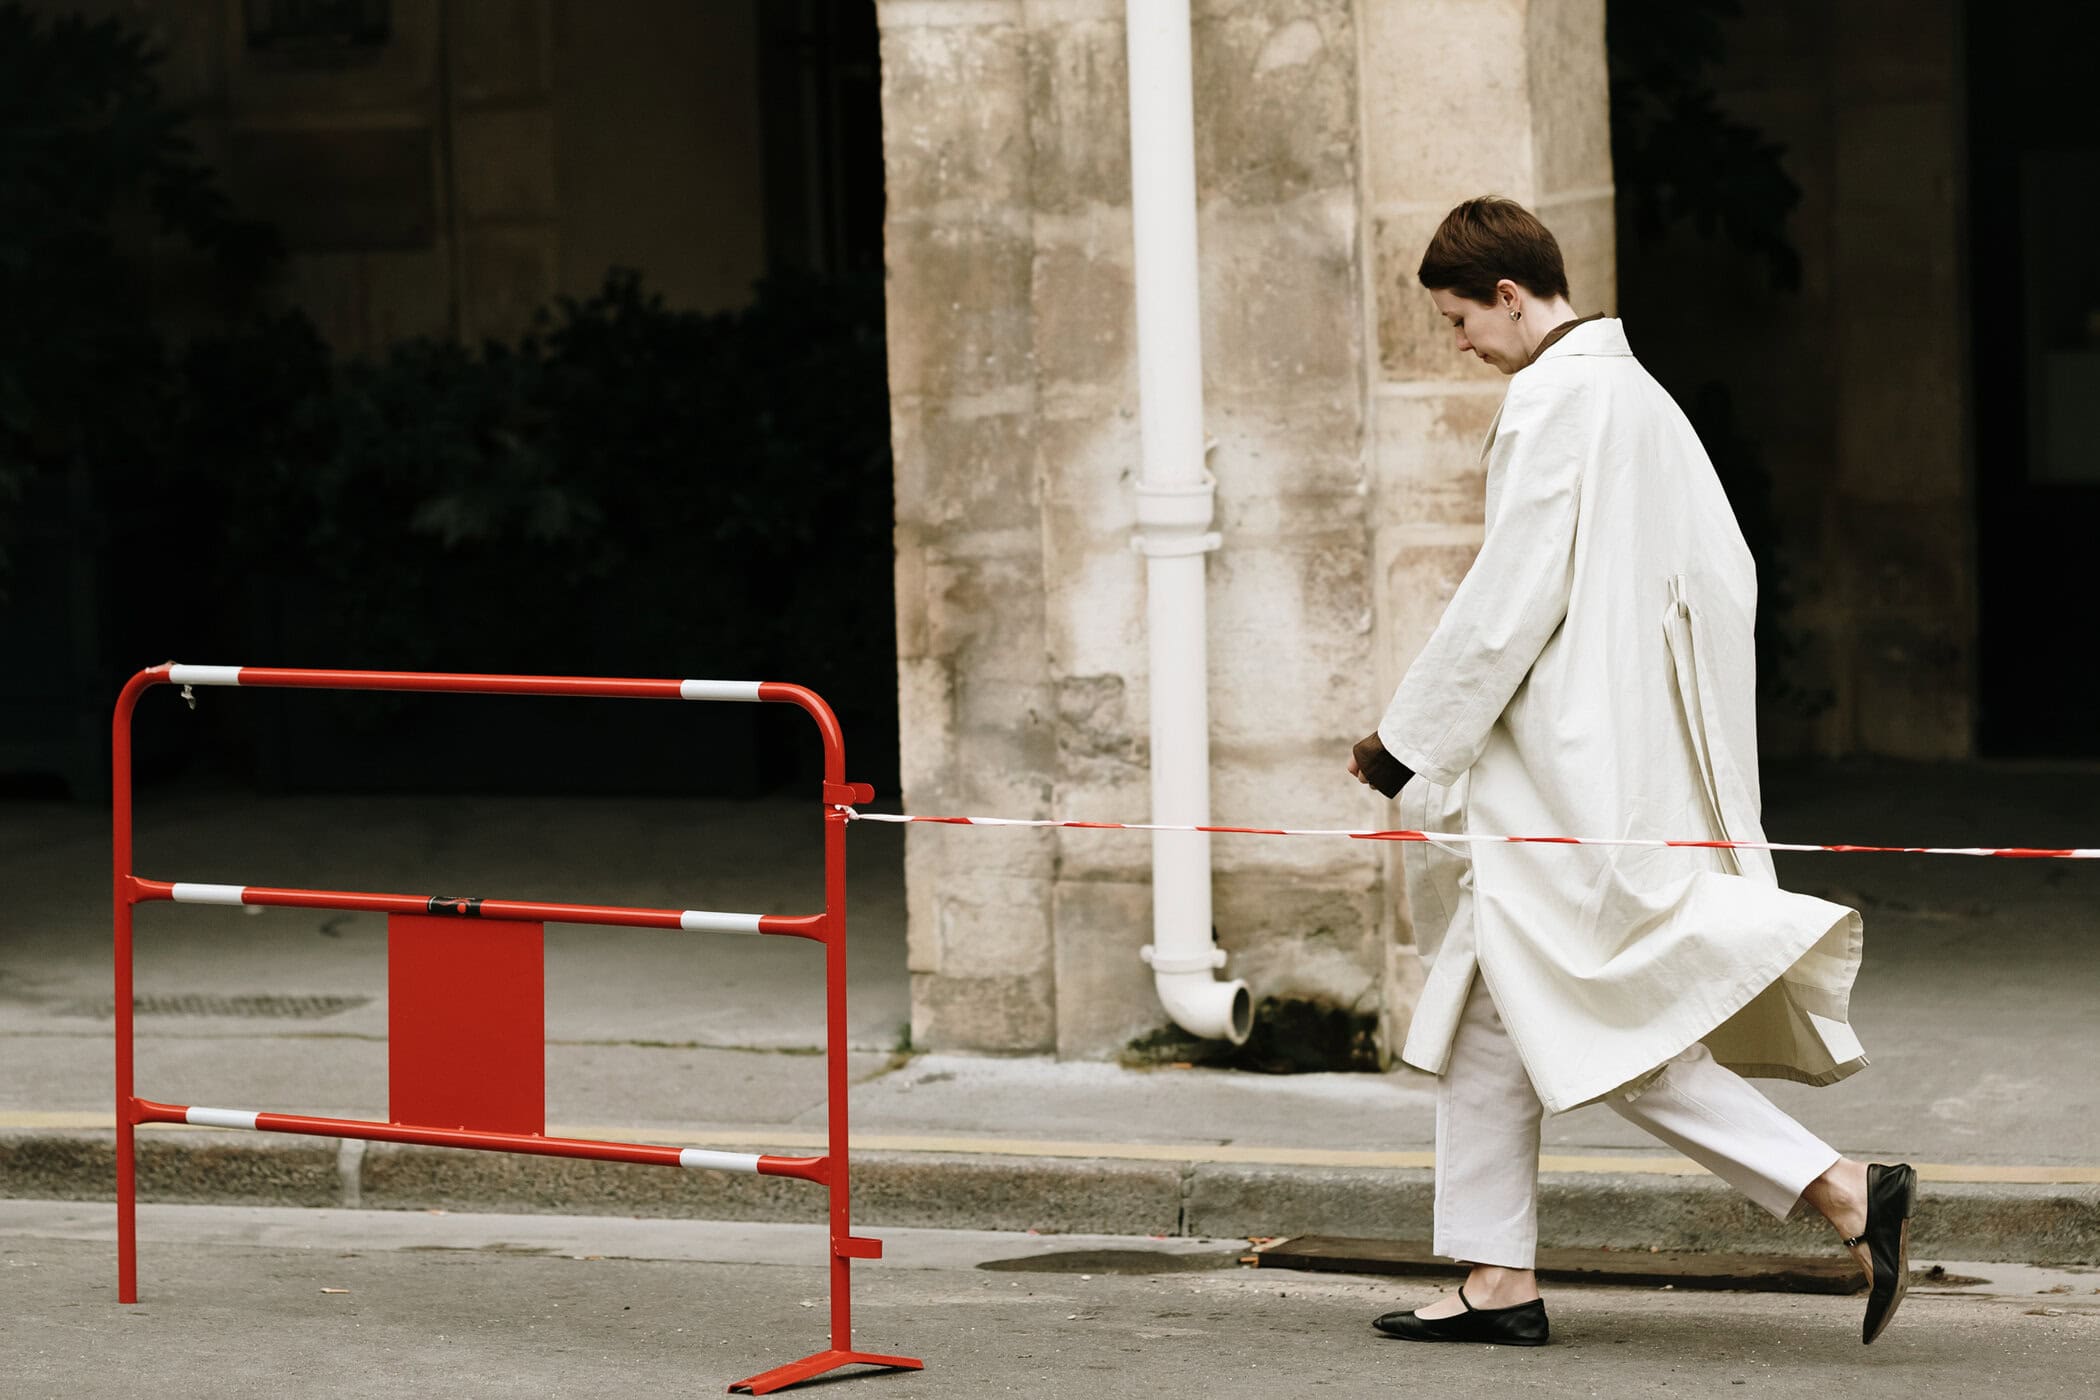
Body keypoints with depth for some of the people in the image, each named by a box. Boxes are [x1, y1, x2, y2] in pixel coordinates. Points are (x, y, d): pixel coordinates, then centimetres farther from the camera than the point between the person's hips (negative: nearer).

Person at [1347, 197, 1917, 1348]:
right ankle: (1498, 1282, 15)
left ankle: (1845, 1192, -11)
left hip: (1572, 774, -10)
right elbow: (1725, 575, 16)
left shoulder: (1552, 402, -15)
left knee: (1605, 1030, -7)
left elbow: (1506, 601, -18)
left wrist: (1406, 741, -10)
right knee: (1487, 1010, 13)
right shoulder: (1639, 396, 14)